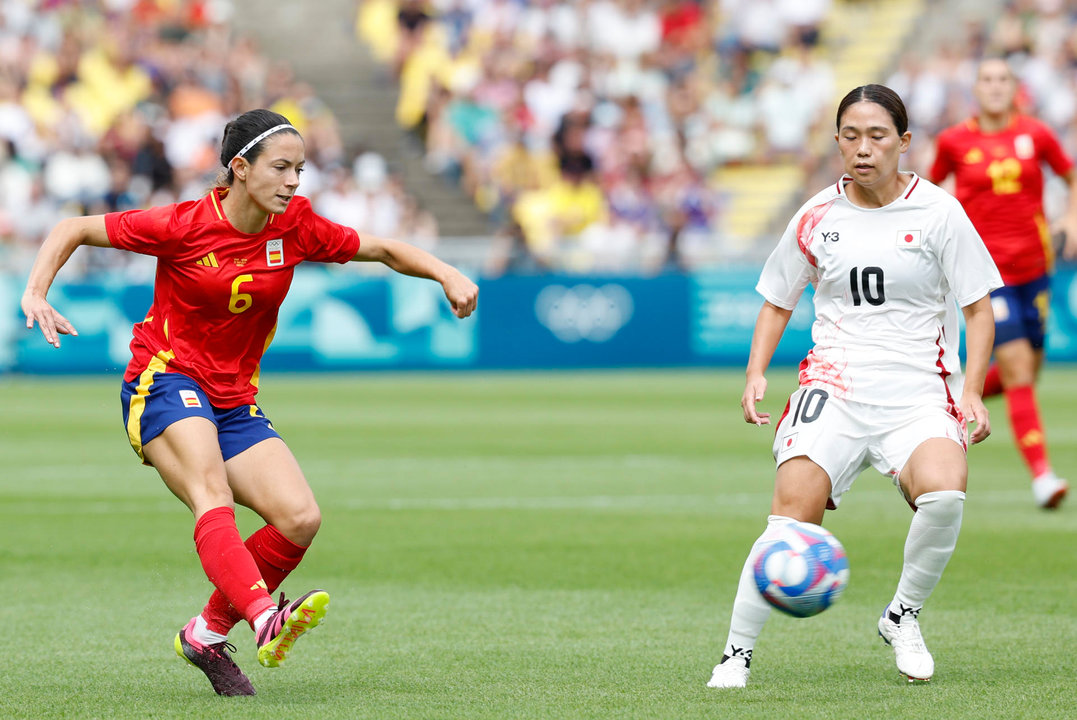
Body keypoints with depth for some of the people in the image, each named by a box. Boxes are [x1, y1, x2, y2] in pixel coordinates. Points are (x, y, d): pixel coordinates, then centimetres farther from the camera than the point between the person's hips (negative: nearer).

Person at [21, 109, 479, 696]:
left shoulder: (295, 228, 1)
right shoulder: (184, 226, -11)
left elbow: (385, 250, 11)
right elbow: (74, 229, -3)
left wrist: (447, 275, -6)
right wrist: (35, 293, -18)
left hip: (235, 403, 6)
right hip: (165, 383, -6)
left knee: (301, 519, -13)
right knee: (213, 497, -33)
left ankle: (207, 635, 2)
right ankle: (266, 620, -56)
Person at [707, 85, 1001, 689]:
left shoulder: (937, 211, 1)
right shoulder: (817, 218, 8)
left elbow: (979, 309, 4)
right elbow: (778, 303, 21)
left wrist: (971, 391, -9)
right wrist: (757, 372, 4)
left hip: (918, 390, -1)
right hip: (835, 383, 1)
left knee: (944, 494, -30)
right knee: (794, 512, -21)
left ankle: (903, 616, -3)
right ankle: (738, 651, -9)